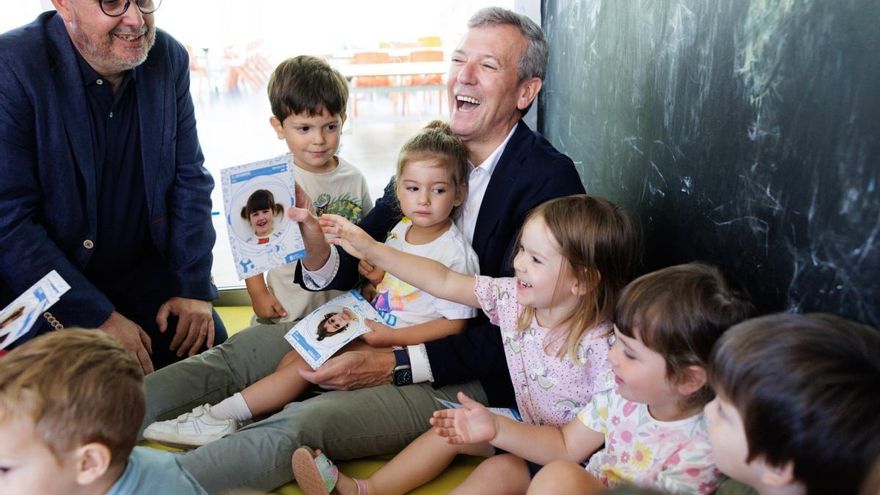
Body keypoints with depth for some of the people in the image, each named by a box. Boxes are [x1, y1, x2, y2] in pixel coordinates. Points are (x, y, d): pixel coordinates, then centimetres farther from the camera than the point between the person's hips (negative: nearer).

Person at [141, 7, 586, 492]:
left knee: (296, 428, -25)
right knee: (243, 349, -5)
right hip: (398, 332, 7)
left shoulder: (551, 179, -13)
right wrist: (318, 251, -20)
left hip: (474, 374, -7)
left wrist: (397, 365, -23)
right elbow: (354, 260, 4)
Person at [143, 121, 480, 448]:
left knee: (305, 365, -18)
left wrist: (389, 336, -21)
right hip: (373, 329, 8)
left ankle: (223, 416, -13)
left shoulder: (456, 253, -16)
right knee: (295, 356, -8)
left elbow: (454, 324, -16)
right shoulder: (399, 232, 7)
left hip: (400, 348, -8)